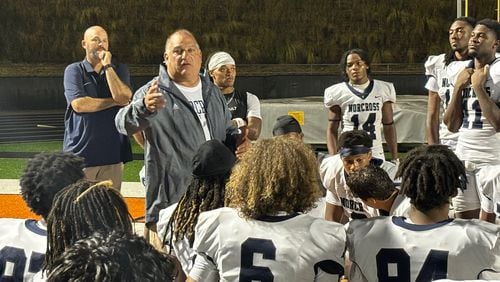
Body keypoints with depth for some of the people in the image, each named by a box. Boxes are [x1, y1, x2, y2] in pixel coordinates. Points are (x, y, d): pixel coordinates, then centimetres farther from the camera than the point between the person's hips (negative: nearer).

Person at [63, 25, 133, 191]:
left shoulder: (119, 70, 11)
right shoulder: (74, 70, 4)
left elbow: (122, 96, -8)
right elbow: (78, 104, -11)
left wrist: (107, 65, -5)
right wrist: (115, 102, -5)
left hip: (112, 153, 2)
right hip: (80, 153, -2)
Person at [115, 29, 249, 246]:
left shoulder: (213, 93, 15)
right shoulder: (154, 93, -7)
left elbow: (227, 130, 28)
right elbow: (125, 123, -25)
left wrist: (237, 141, 4)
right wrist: (144, 107, -48)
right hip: (169, 204, -6)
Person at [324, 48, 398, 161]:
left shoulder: (383, 89, 4)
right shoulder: (337, 93, -1)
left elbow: (389, 126, 9)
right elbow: (332, 130, 2)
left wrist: (395, 158, 6)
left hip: (376, 155, 2)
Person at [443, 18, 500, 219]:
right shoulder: (463, 74, 12)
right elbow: (452, 125, 7)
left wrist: (478, 87, -16)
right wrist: (459, 86, -2)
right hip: (463, 157, 7)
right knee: (464, 221, 11)